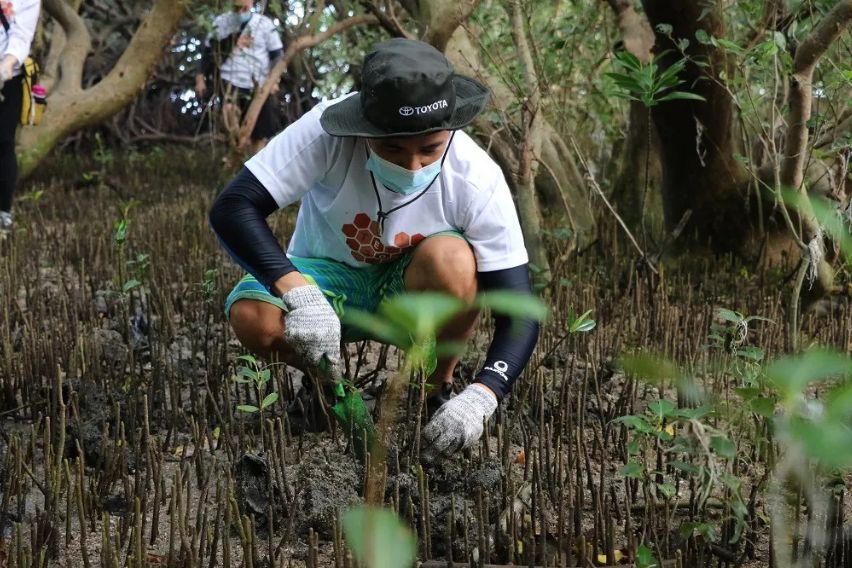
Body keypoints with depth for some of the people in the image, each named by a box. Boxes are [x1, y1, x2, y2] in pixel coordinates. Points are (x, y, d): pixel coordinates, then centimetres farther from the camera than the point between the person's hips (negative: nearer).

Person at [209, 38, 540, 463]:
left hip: (410, 293, 0)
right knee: (252, 317, -33)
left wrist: (479, 398, -42)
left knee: (451, 260, -35)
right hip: (327, 278, 0)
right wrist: (298, 292, -47)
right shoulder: (328, 132, -29)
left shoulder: (477, 180, -27)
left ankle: (440, 389, -7)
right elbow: (232, 208, -32)